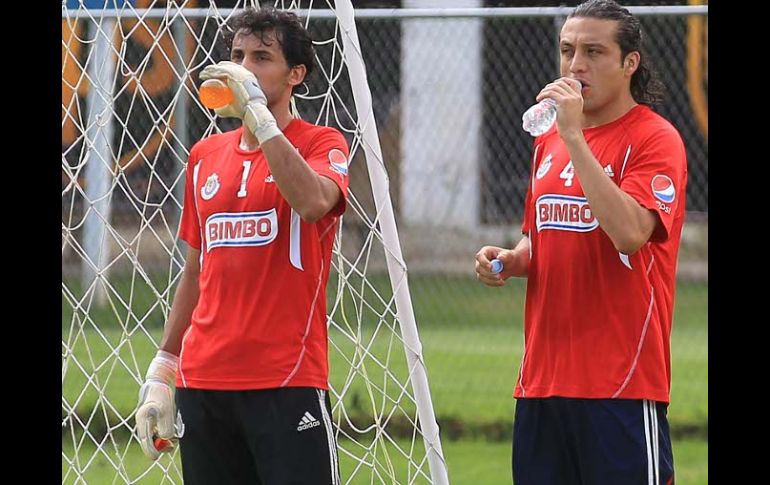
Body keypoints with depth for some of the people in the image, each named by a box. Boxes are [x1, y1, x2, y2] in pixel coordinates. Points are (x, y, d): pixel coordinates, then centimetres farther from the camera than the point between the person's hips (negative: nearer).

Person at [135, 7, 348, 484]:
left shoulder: (322, 144, 0)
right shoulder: (206, 155, 16)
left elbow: (313, 202, -24)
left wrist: (257, 112, -19)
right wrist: (162, 372, 17)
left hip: (288, 380, -5)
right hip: (202, 382, 5)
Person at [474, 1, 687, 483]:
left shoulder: (656, 139, -8)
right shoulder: (549, 139, 16)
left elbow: (630, 233, -24)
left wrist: (575, 136, -21)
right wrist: (509, 261, 5)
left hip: (621, 384, -7)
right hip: (542, 379, 7)